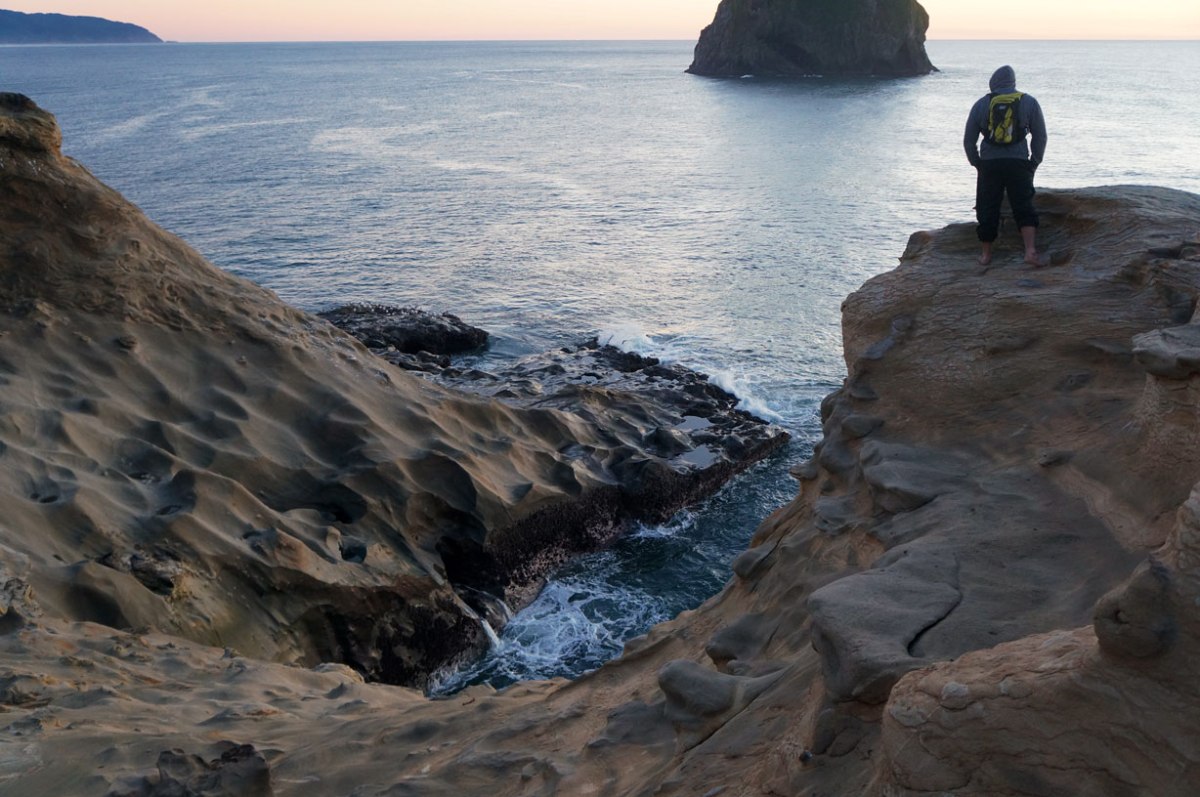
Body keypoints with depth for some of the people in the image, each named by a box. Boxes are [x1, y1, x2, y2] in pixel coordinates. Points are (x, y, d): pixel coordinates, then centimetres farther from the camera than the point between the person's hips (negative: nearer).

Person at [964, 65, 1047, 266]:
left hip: (989, 164, 0)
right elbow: (1040, 136, 6)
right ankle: (1031, 251, -12)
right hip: (1018, 164, 0)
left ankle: (986, 254, 15)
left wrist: (977, 163, 16)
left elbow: (968, 140, 6)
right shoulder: (1029, 102, 5)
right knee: (1024, 208, 2)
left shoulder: (981, 104, 5)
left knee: (987, 210, 9)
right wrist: (1034, 163, 14)